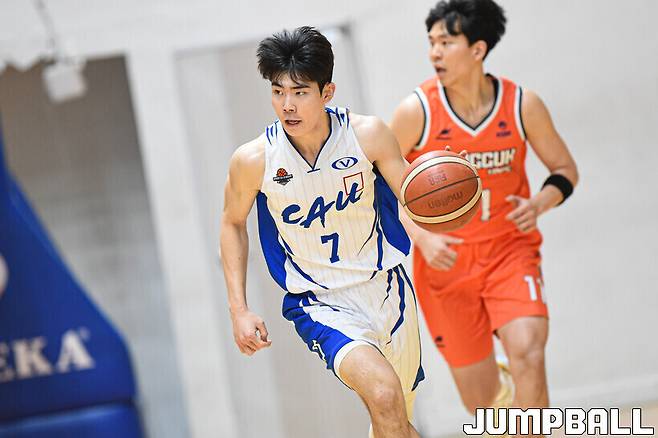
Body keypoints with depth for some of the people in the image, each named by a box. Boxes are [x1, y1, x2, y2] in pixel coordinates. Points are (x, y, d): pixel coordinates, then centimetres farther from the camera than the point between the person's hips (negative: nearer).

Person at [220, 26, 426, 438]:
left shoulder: (367, 134, -13)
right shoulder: (255, 159, -14)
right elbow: (233, 224, 4)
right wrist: (239, 310, -1)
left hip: (387, 287, 3)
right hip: (321, 305, -3)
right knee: (383, 393, -30)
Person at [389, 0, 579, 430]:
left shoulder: (523, 105, -9)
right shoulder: (417, 111, -13)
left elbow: (565, 169, 5)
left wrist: (540, 202, -17)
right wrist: (422, 237, -20)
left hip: (510, 249, 0)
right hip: (445, 260, 0)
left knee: (527, 355, -25)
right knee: (481, 400, 8)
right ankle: (504, 391, 47)